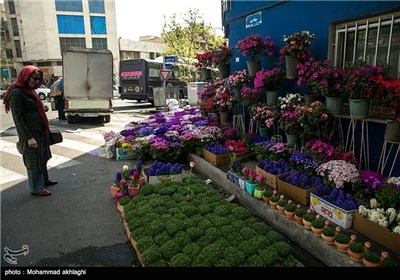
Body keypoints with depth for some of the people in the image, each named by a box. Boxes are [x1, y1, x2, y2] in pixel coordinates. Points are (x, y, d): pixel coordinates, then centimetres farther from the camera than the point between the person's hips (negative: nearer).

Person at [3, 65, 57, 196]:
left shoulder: (29, 90, 12)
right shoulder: (16, 92, -15)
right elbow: (18, 118, -18)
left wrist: (43, 108, 0)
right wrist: (29, 138, -20)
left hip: (41, 132, 9)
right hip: (30, 133, -9)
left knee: (42, 157, 20)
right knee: (34, 160, 4)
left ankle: (44, 179, 37)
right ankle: (36, 188, 17)